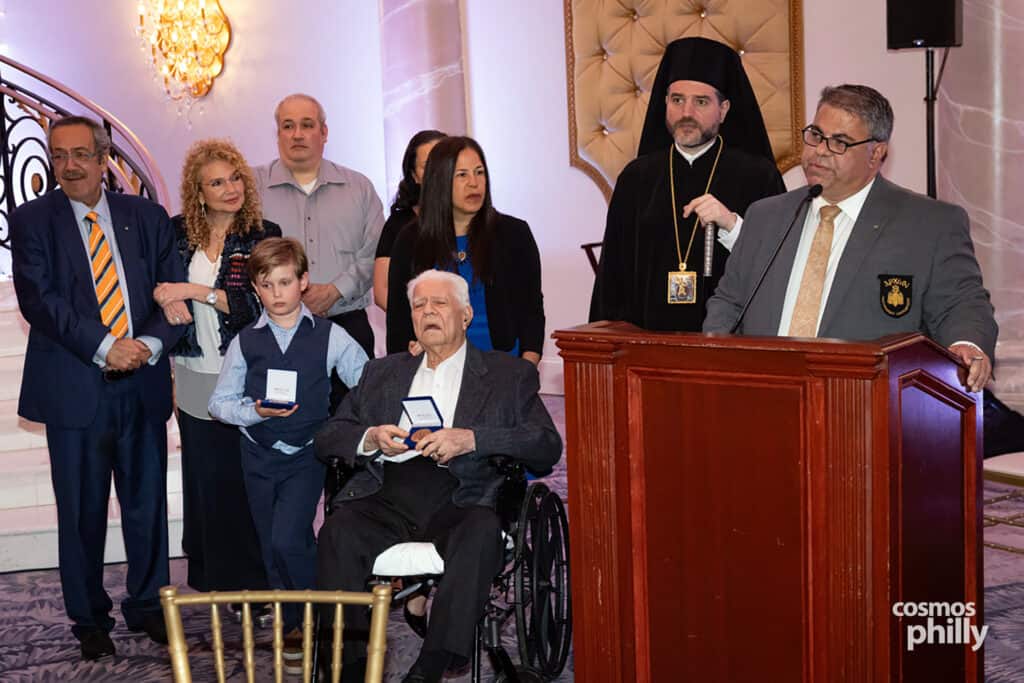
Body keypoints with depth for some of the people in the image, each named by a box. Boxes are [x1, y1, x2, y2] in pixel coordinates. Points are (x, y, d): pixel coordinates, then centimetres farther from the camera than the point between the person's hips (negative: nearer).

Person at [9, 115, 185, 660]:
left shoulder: (147, 217, 9)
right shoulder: (33, 220, 2)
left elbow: (173, 290, 4)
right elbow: (38, 298, -9)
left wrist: (150, 343, -14)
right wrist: (104, 347, -18)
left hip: (143, 385, 2)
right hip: (74, 387, -2)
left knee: (147, 503, 9)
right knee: (82, 511, 7)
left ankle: (147, 607, 26)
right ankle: (89, 618, 22)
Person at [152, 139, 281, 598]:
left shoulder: (263, 235, -2)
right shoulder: (176, 233, 6)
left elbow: (257, 302, -11)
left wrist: (193, 290, -17)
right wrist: (166, 299, -10)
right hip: (195, 377, 2)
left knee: (246, 477, 0)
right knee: (205, 477, 8)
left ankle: (251, 576, 12)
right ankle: (211, 577, 19)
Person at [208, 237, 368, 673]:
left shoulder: (329, 336, -4)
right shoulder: (245, 342, 1)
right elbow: (220, 401, 2)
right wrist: (255, 412, -16)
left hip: (305, 456, -3)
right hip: (258, 457, 3)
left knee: (287, 540, -18)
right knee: (273, 548, 11)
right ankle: (292, 628, 27)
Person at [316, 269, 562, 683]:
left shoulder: (509, 375, 17)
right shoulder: (382, 373, 27)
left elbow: (548, 447, 3)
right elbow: (327, 439, 22)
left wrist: (471, 439, -11)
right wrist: (370, 439, -1)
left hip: (459, 500, -2)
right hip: (387, 497, 2)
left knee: (481, 532, -36)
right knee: (339, 531, -30)